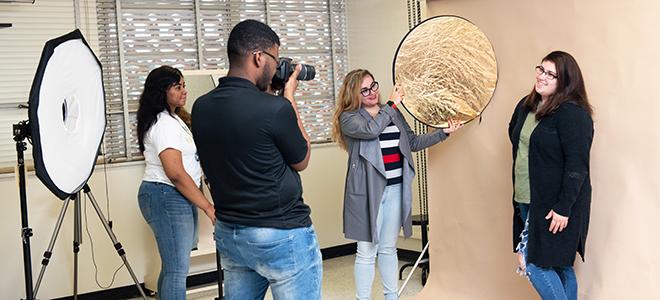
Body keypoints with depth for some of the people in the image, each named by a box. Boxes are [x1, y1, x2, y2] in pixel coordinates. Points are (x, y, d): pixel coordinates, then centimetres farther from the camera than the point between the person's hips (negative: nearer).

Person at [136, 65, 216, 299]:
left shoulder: (172, 119, 17)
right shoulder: (164, 124, -15)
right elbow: (176, 174, -23)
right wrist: (207, 207, -22)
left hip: (178, 198, 10)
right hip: (168, 197, -10)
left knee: (173, 266, 13)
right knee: (177, 269, -9)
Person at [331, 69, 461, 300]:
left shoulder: (393, 113, 14)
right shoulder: (348, 118, -4)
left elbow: (413, 142, 17)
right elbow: (371, 130, -22)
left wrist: (443, 132, 8)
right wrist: (392, 104, -10)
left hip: (395, 189, 5)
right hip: (368, 191, -5)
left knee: (388, 248, 15)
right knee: (367, 252, -1)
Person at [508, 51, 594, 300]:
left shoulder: (572, 114, -16)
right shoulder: (526, 106, 8)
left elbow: (577, 165, -20)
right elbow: (514, 135, 23)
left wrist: (563, 208, -22)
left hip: (555, 205, -8)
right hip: (527, 200, 8)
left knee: (536, 264, -6)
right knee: (557, 264, 15)